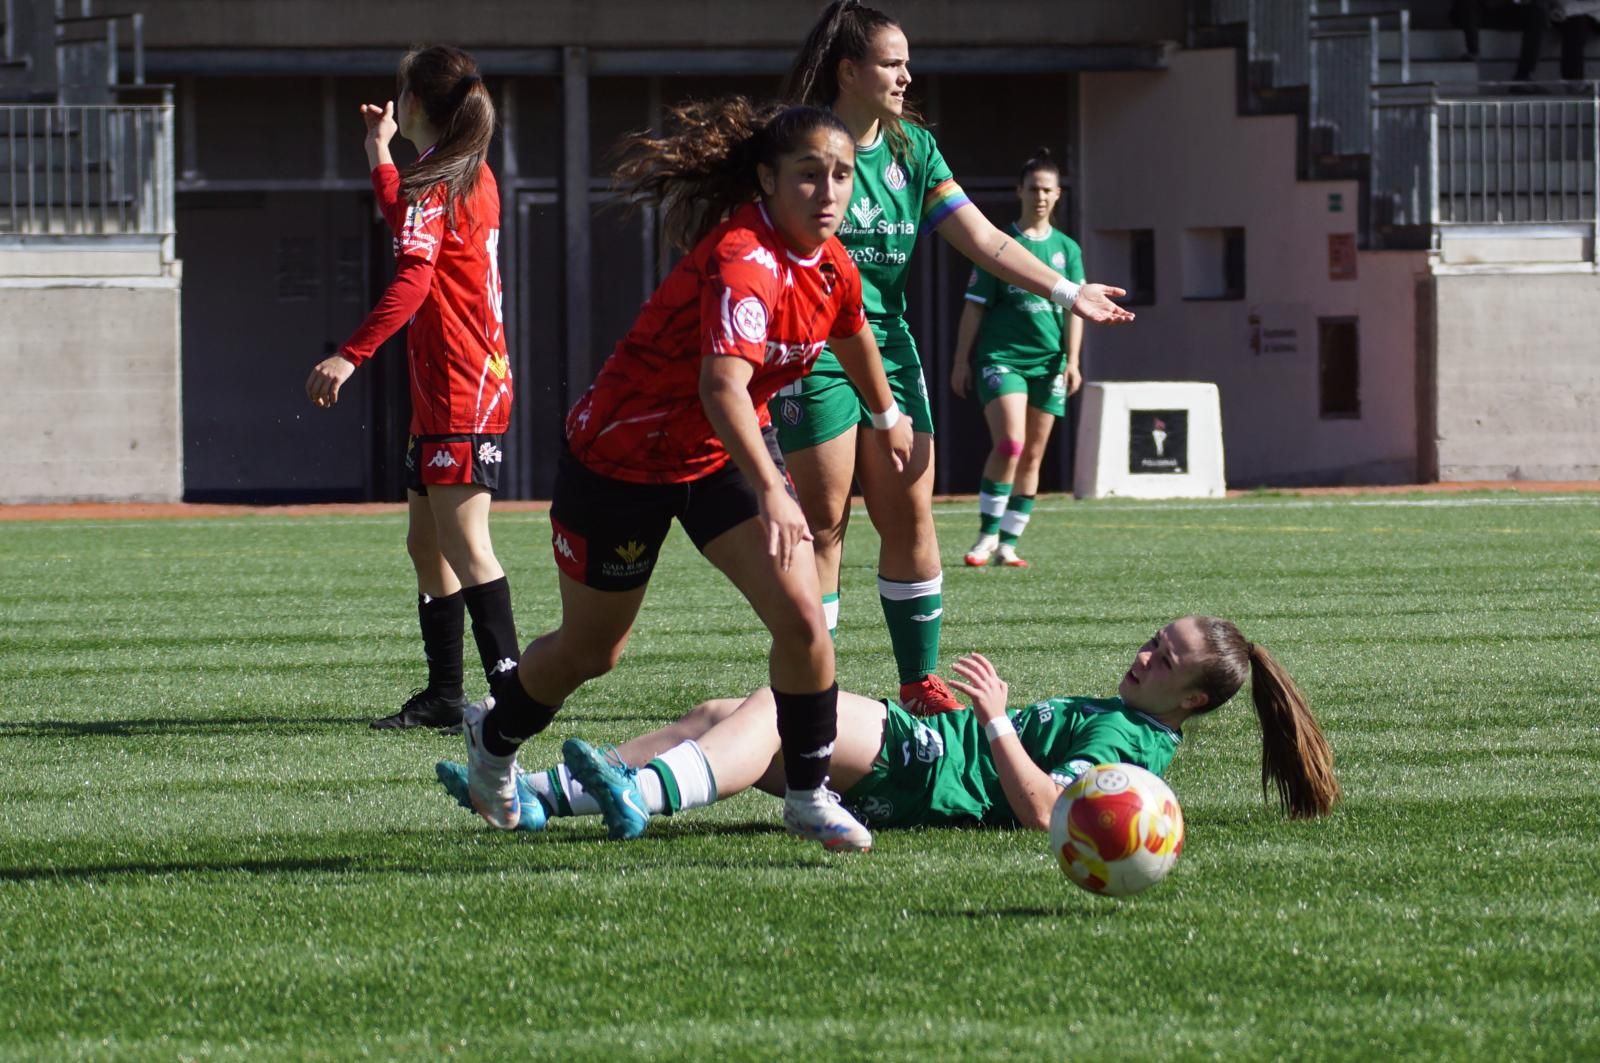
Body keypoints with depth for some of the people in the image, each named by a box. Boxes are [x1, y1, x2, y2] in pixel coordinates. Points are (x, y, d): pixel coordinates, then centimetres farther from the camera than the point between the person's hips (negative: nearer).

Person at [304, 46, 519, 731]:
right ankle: (444, 695, 16)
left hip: (457, 392, -10)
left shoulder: (431, 182, -13)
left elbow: (412, 279, -27)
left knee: (465, 546, -14)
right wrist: (379, 151, 46)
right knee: (427, 545, 13)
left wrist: (350, 357, -33)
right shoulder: (474, 176, 16)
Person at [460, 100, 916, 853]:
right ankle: (494, 737, 43)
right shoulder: (743, 261, -34)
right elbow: (722, 383, -50)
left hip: (727, 452, 6)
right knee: (591, 650, 13)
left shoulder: (827, 262, -8)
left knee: (801, 621, -14)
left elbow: (851, 333, 18)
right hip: (622, 453, -6)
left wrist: (887, 415, 35)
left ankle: (809, 796, 3)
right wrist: (770, 492, -62)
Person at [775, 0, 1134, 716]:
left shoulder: (912, 148, 7)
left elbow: (983, 240, 4)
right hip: (814, 353, -6)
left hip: (887, 343, 6)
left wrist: (1065, 292, -5)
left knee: (910, 516, 3)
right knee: (824, 521, -7)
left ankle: (921, 682, 11)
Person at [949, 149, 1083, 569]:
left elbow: (1073, 308, 9)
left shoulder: (1067, 249, 11)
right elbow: (975, 306, 4)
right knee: (1010, 443, -19)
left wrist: (1071, 360, -3)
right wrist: (961, 360, 1)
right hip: (1001, 356, -4)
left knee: (1032, 456, 4)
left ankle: (1007, 543, 10)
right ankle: (987, 535, -9)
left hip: (1049, 362, 4)